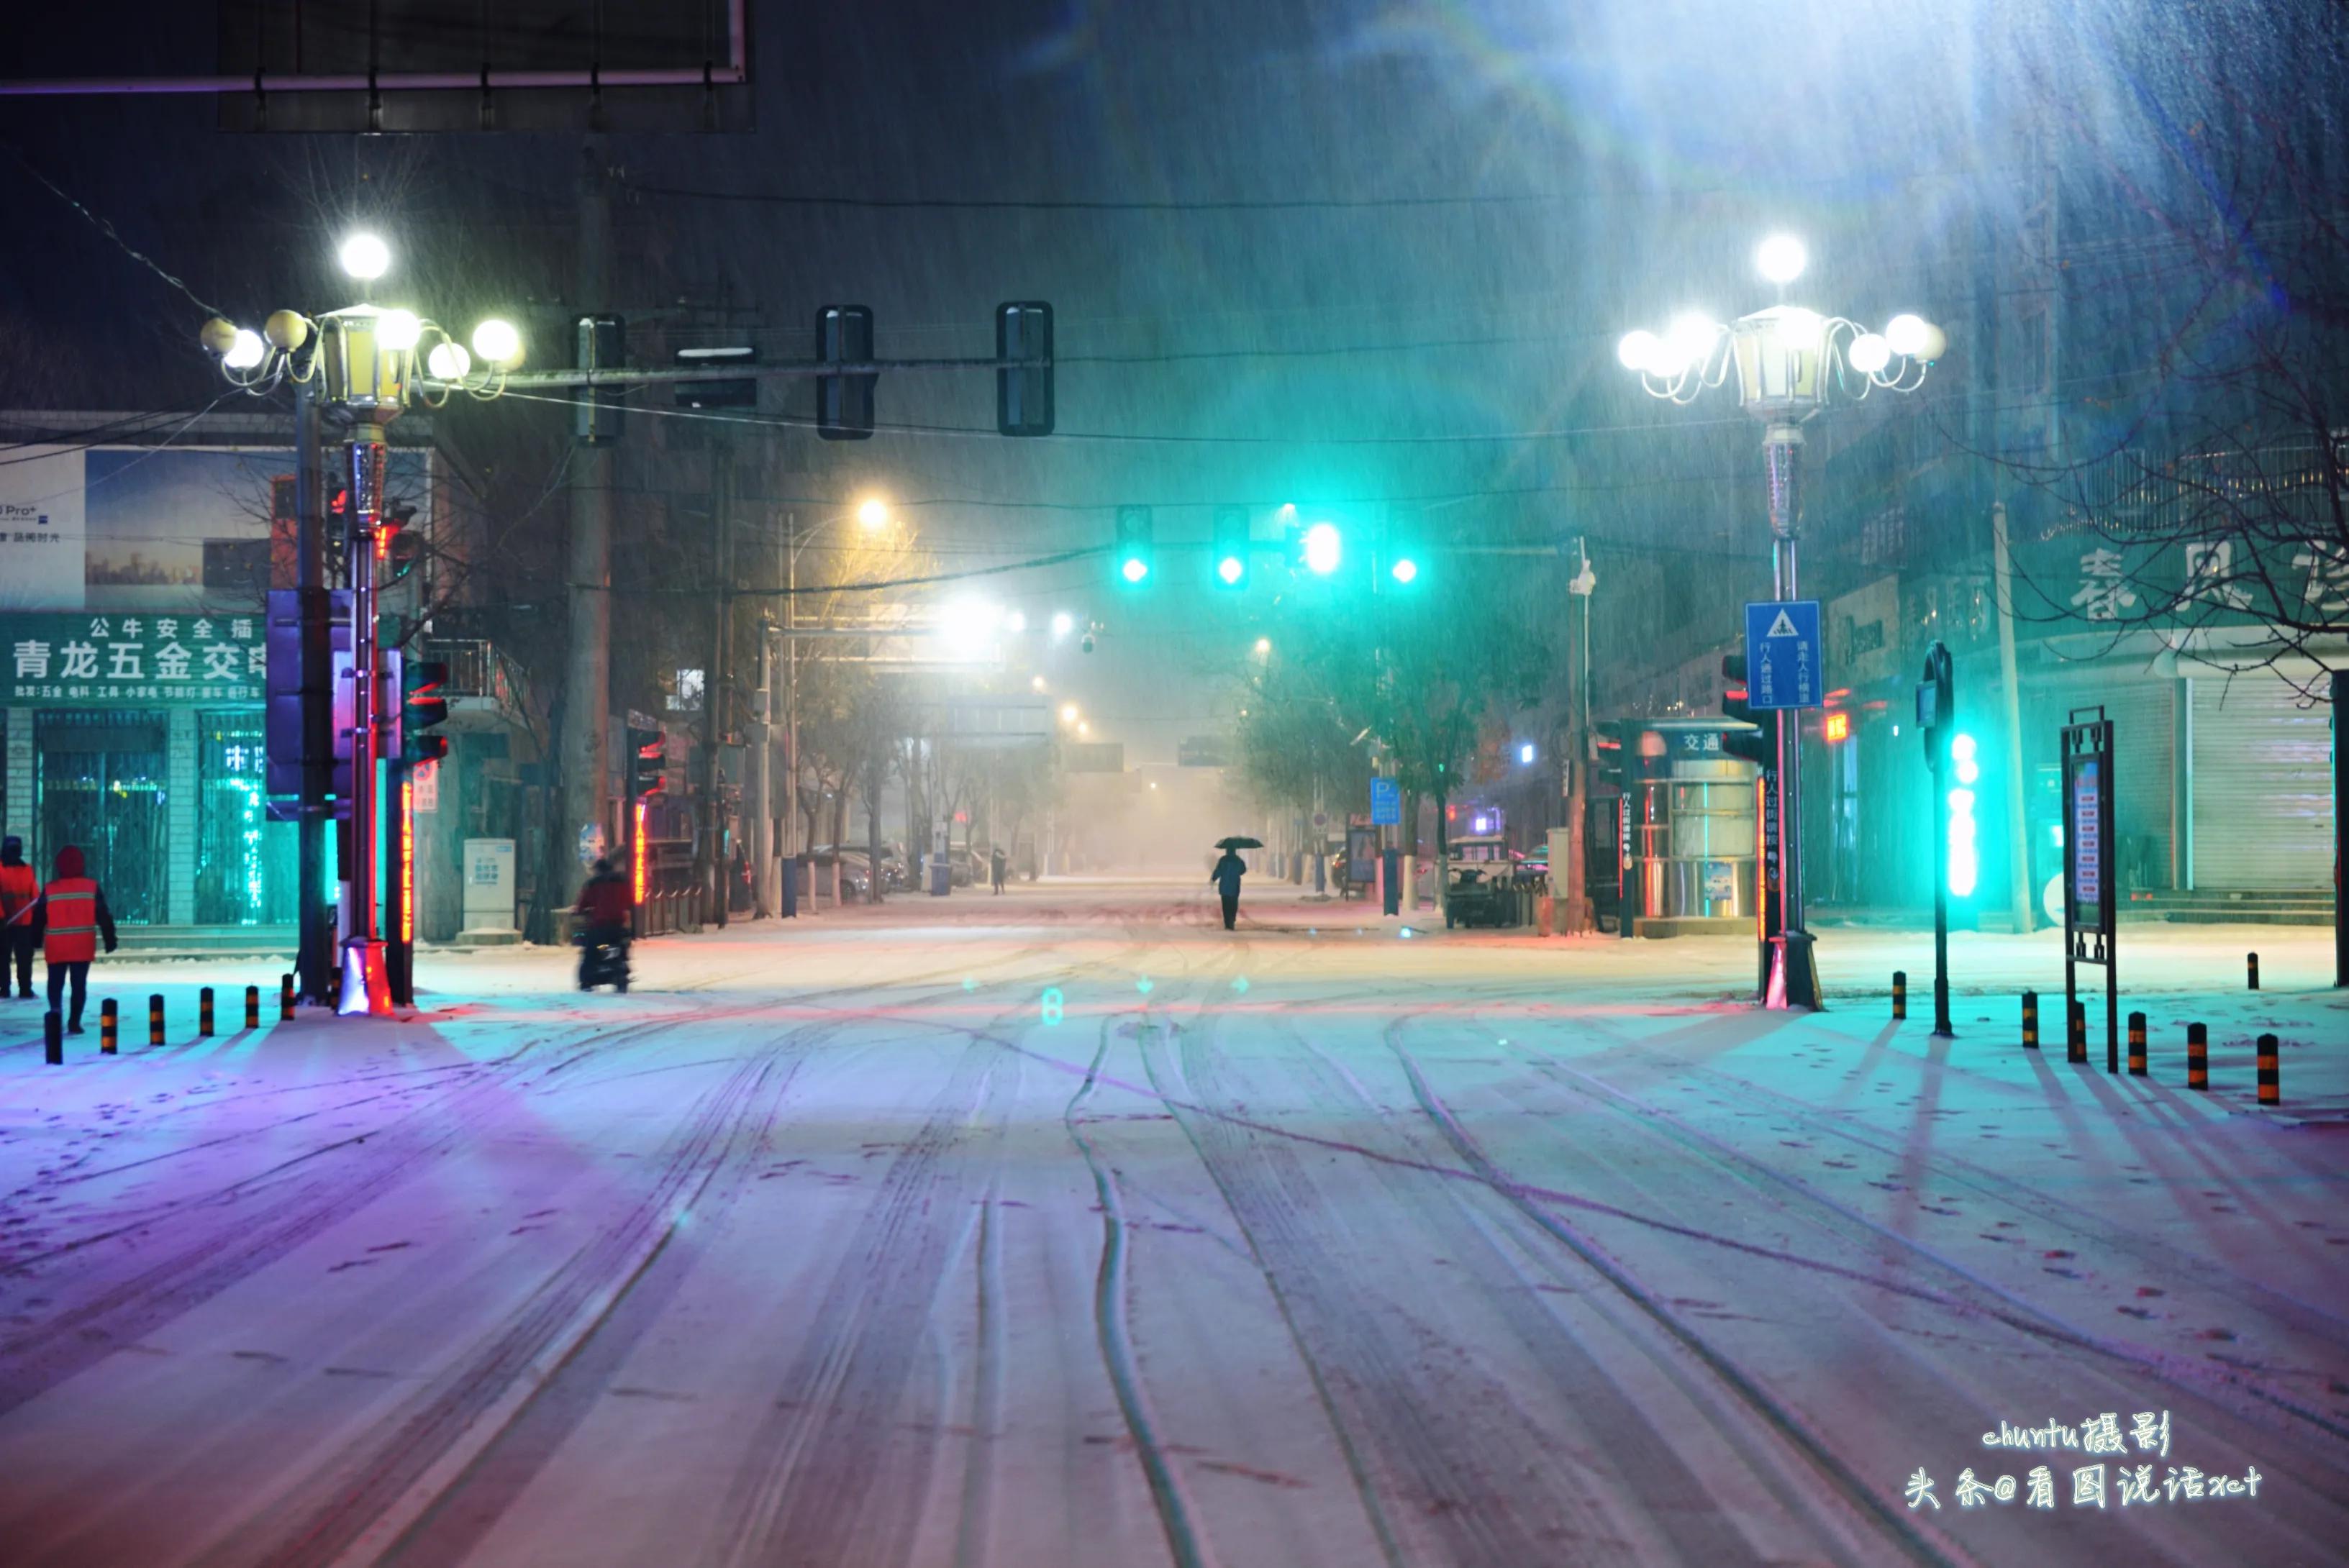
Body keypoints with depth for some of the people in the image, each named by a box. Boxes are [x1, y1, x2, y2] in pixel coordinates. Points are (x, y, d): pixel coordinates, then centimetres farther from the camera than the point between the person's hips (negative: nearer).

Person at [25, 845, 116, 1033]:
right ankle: (74, 1022, 3)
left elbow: (38, 917, 3)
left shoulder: (50, 889, -2)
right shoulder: (91, 887, -2)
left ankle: (55, 1009, -15)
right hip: (83, 947, 0)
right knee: (79, 984, 6)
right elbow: (104, 917, -1)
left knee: (55, 983, 9)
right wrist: (110, 939, 6)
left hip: (56, 947, 0)